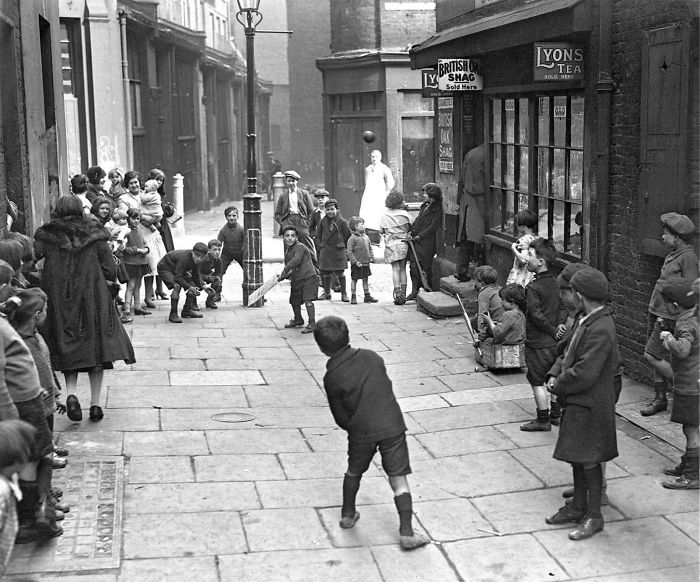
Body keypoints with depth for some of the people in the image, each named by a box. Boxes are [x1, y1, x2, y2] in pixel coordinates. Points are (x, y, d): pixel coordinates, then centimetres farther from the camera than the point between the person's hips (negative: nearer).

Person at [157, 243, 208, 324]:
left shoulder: (195, 260, -12)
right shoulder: (184, 258, -37)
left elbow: (196, 275, 5)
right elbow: (178, 278, -38)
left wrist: (201, 287, -4)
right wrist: (189, 287, -41)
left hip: (177, 270, 9)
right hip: (164, 268, -9)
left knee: (193, 286, 1)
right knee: (177, 286, -32)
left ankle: (187, 310, 20)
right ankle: (173, 314, -24)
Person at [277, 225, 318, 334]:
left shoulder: (300, 247, -12)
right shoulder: (287, 251, 15)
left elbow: (296, 261, -27)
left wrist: (283, 273, -23)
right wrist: (284, 276, 7)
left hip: (308, 277, -9)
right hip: (296, 280, 9)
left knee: (307, 300, -18)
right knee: (294, 301, 18)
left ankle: (312, 324, -15)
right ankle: (298, 320, 41)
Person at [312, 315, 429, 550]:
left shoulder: (332, 378, -7)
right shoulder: (372, 357, 3)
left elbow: (341, 418, -1)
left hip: (361, 432, -1)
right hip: (392, 425, 1)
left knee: (354, 472, 25)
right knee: (398, 478, 3)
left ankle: (348, 515, 40)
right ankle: (407, 532, 0)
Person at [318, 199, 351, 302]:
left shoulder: (342, 221, -7)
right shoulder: (323, 221, 4)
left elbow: (347, 235, 1)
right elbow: (320, 234, 20)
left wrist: (343, 246, 6)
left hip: (338, 250, -4)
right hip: (326, 250, 4)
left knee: (340, 273, -2)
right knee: (326, 273, 7)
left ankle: (344, 293, 5)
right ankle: (327, 292, 19)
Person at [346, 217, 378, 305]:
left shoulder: (366, 237, 10)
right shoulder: (352, 238, -12)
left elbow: (370, 248, 19)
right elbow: (349, 252, -14)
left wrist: (371, 257, 4)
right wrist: (355, 261, -20)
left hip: (366, 263, 6)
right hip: (357, 264, -6)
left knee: (365, 279, 14)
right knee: (354, 279, 4)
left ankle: (367, 296, 22)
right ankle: (353, 297, 13)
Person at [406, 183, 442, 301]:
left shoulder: (437, 210, -9)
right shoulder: (424, 206, 16)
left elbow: (432, 228, -13)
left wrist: (418, 236, -14)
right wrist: (411, 231, -1)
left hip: (427, 243, -7)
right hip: (416, 241, 7)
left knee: (426, 267, 0)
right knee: (413, 266, 2)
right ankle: (414, 292, 5)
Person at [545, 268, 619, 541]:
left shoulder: (600, 331, -26)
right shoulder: (588, 321, 6)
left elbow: (584, 374, -27)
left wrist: (557, 385, -13)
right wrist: (558, 375, 4)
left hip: (589, 405, -9)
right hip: (577, 402, 9)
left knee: (588, 461, 2)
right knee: (577, 457, 18)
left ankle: (593, 516, 15)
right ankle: (577, 507, 31)